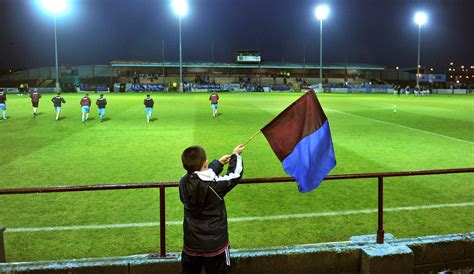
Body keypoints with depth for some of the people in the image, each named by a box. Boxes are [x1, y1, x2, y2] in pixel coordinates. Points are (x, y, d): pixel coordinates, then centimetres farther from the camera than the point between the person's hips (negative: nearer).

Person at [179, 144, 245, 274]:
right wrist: (236, 155, 11)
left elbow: (203, 175, 9)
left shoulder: (183, 183, -11)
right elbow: (235, 175, -5)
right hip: (215, 245, -4)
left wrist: (219, 163, 20)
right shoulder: (215, 185, -24)